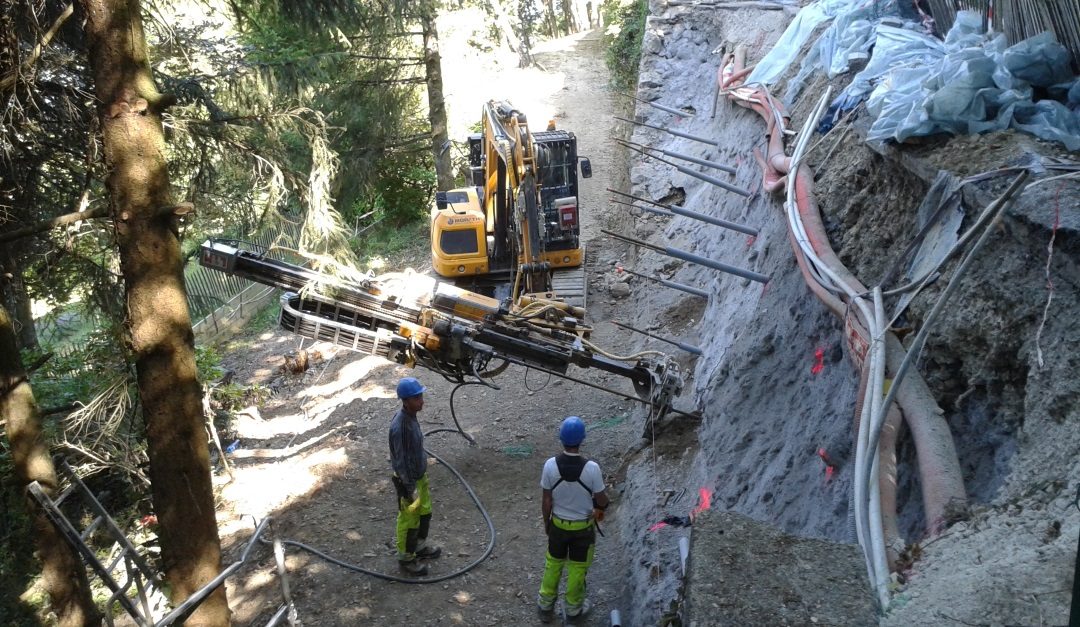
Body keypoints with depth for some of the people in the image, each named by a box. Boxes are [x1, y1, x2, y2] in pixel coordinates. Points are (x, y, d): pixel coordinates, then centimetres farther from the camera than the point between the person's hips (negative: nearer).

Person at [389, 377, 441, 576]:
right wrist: (410, 489, -21)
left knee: (425, 513, 25)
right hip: (409, 481, -9)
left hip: (420, 476, 9)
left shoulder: (411, 416, -3)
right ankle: (406, 558, 29)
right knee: (409, 521, 10)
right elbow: (401, 461, -27)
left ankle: (420, 547, 45)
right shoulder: (400, 427, -32)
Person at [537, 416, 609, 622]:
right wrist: (602, 504, 11)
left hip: (558, 524, 2)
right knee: (578, 567, 20)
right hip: (583, 526, -2)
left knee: (553, 563, 24)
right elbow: (601, 501, -13)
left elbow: (546, 501, -10)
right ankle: (573, 608, 38)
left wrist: (546, 521, 7)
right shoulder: (592, 468, -27)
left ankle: (546, 604, 39)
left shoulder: (550, 465, -23)